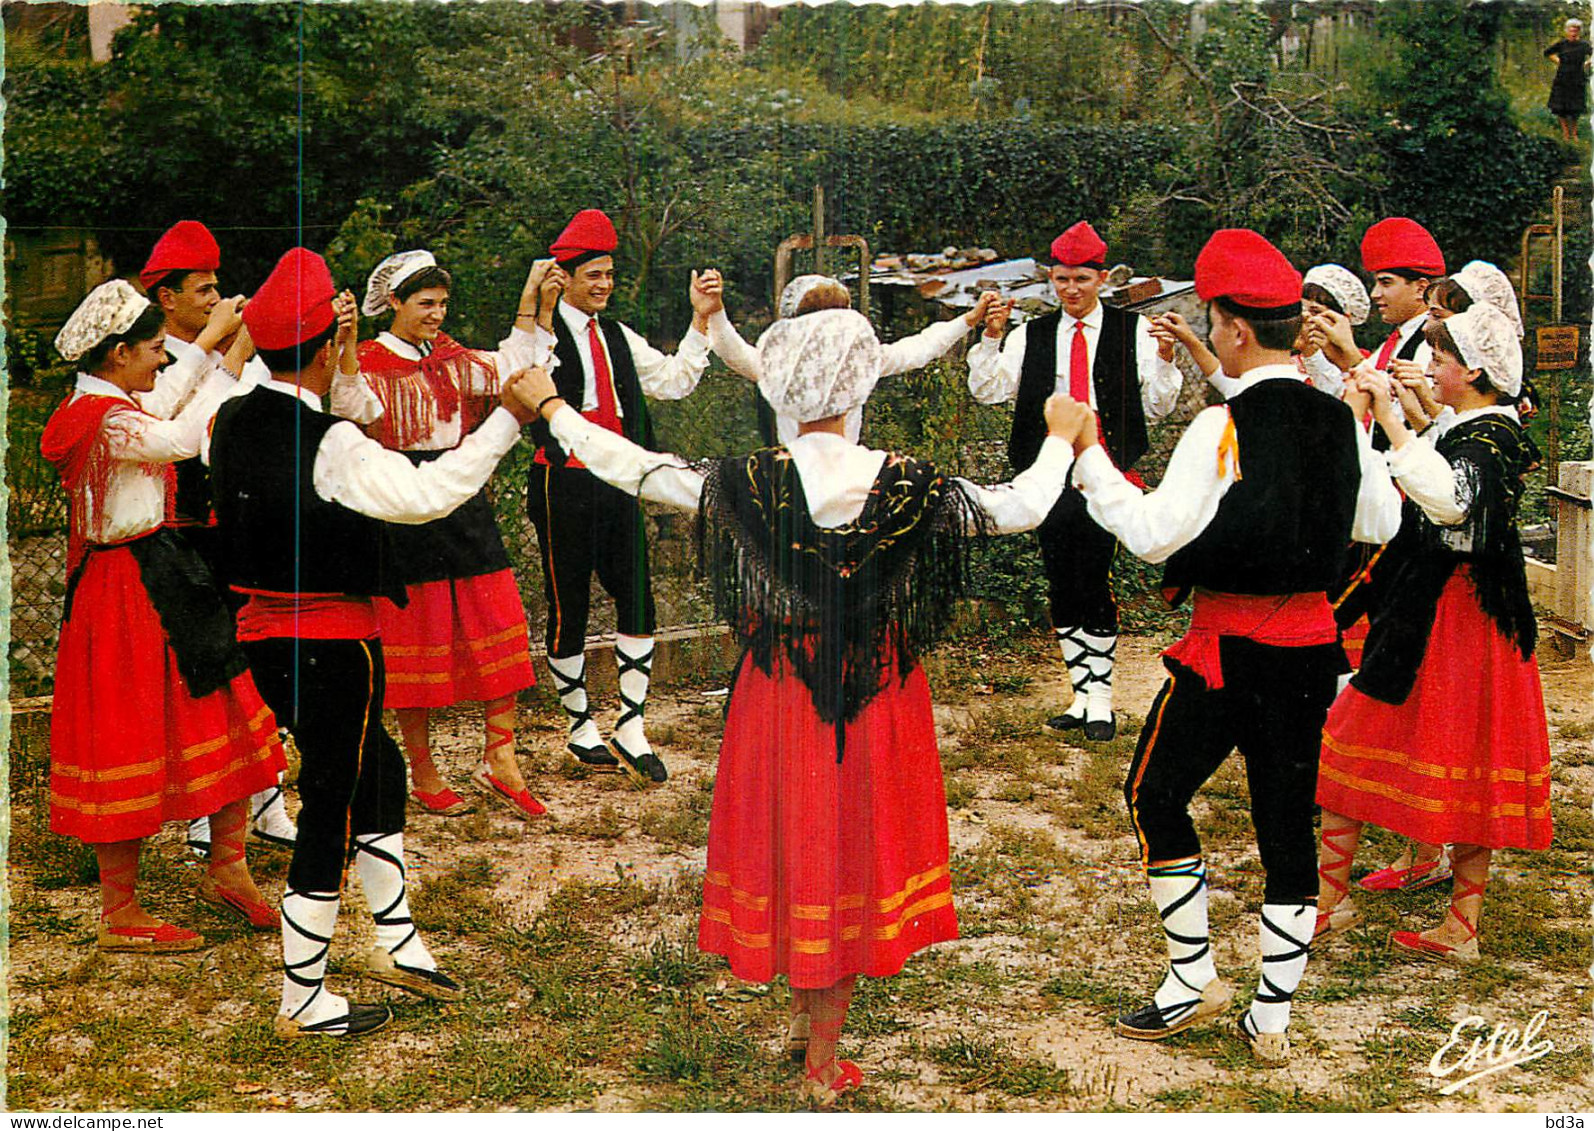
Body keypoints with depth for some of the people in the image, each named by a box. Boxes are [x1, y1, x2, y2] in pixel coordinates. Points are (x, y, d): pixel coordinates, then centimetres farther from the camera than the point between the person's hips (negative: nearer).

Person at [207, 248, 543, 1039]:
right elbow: (425, 494, -28)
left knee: (378, 772, 23)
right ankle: (303, 1002, 14)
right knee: (331, 811, 3)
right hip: (332, 642, -9)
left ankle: (397, 944, 34)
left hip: (267, 632, 9)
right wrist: (506, 421, -20)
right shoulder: (328, 446, -22)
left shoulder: (231, 422, 2)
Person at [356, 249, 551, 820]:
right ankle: (423, 773, 14)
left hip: (463, 500, 6)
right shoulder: (370, 362, -5)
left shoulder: (451, 359, 15)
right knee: (415, 635, 1)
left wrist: (530, 299, 10)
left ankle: (499, 761, 8)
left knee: (499, 623, 0)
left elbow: (510, 368, 13)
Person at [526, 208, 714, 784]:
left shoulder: (618, 338, 13)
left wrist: (701, 319, 3)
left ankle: (630, 729, 10)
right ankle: (580, 727, 18)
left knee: (637, 601, 2)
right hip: (564, 482, -6)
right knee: (568, 607, 4)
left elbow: (674, 380, 11)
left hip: (618, 480, 6)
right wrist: (540, 316, -38)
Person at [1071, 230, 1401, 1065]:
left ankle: (1194, 979, 14)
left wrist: (1089, 457, -10)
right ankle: (1272, 1019, 16)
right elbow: (1381, 522, 13)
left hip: (1230, 644, -6)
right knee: (1287, 821, 11)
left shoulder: (1222, 427, -16)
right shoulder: (1340, 423, 2)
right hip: (1311, 638, 6)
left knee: (1154, 795, 13)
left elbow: (1156, 535, -19)